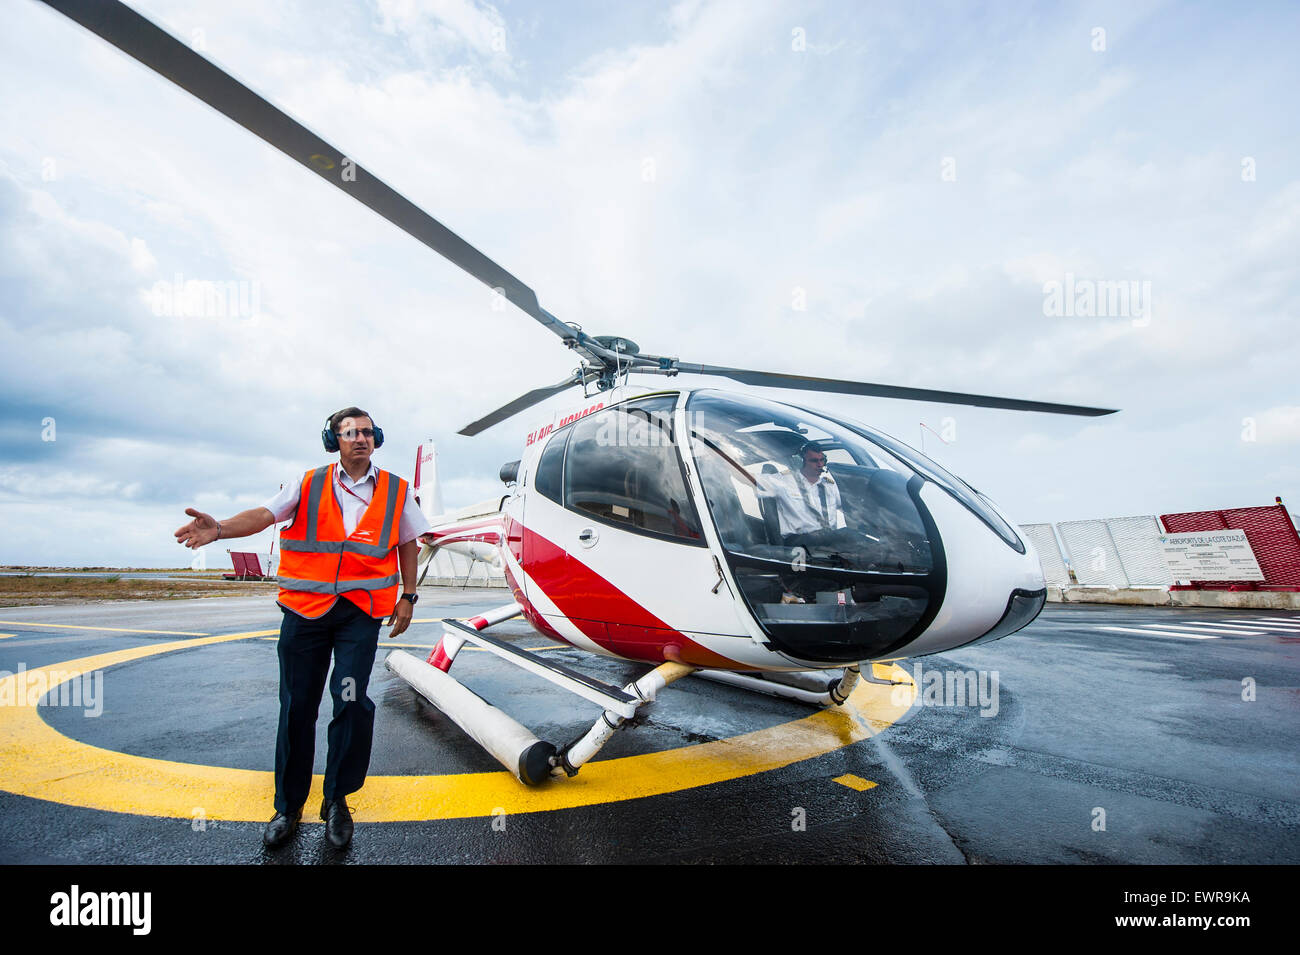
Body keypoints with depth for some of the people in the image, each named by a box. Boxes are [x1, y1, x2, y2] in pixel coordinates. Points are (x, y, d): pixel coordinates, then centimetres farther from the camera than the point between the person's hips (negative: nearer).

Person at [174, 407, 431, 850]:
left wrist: (407, 596, 8)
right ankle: (289, 805, 26)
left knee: (351, 701, -9)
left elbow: (408, 544, 12)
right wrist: (220, 528, -26)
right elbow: (265, 514, -7)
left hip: (362, 609, -1)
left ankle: (337, 800, 13)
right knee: (297, 706, 8)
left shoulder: (396, 491, 6)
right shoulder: (309, 484, 6)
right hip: (305, 607, 1)